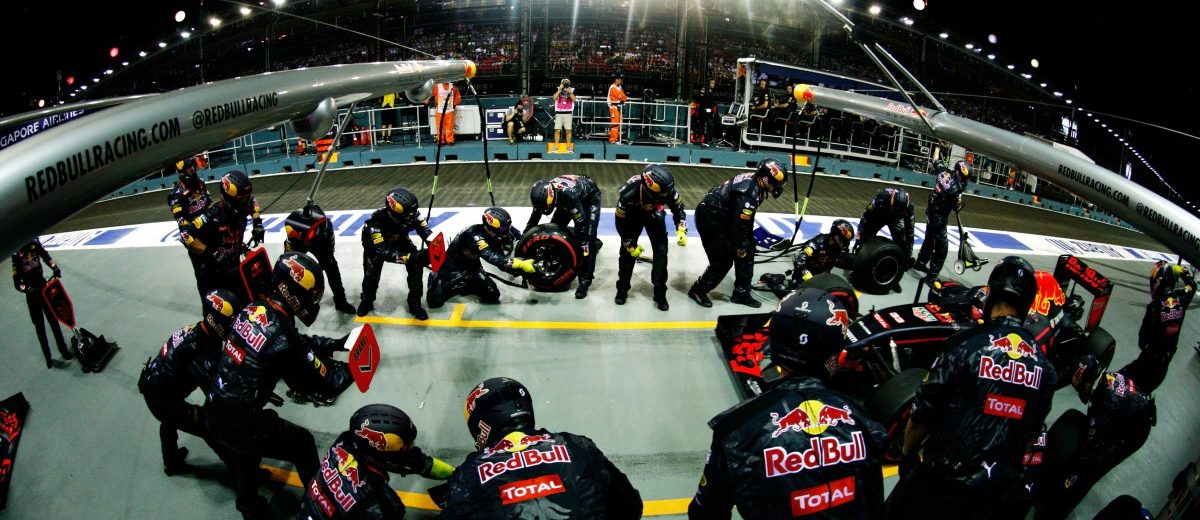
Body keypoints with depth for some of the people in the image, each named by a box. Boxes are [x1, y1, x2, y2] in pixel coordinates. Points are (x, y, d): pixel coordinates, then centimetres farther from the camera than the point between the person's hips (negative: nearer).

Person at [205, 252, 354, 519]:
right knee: (303, 445, 15)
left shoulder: (254, 308, -4)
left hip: (214, 413, 8)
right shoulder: (283, 340, -27)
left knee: (248, 451, 35)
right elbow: (324, 383, -14)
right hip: (239, 425, -8)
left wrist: (335, 343, 11)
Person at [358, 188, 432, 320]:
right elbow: (383, 252, -45)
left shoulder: (410, 214, -35)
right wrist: (411, 257, -55)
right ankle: (367, 301, 20)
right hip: (376, 244, -2)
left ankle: (415, 304, 0)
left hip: (399, 240, 3)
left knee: (416, 266, -16)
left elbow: (425, 231, -24)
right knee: (371, 273, -12)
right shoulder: (377, 221, -43)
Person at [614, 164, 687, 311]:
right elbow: (621, 222, -25)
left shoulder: (666, 190, -36)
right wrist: (630, 245, -18)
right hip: (632, 215, -2)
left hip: (654, 214, 2)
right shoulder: (629, 193, -41)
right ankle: (622, 288, 14)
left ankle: (660, 292, 5)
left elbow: (678, 207, -13)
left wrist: (681, 230, -24)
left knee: (661, 251, -7)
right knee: (627, 252, -7)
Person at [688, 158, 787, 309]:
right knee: (723, 261, -4)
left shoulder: (753, 180, 0)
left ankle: (741, 293, 22)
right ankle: (698, 290, 18)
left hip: (724, 216, 10)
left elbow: (746, 219, 12)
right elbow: (740, 224, -22)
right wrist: (740, 247, -8)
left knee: (747, 251, 12)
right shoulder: (748, 193, -29)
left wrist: (749, 239, 17)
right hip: (710, 219, -10)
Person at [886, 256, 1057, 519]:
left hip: (943, 479, -4)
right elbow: (1032, 432, 9)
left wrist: (907, 453, 6)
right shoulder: (1044, 366, -3)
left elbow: (922, 415, -12)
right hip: (999, 489, 5)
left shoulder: (964, 347, -18)